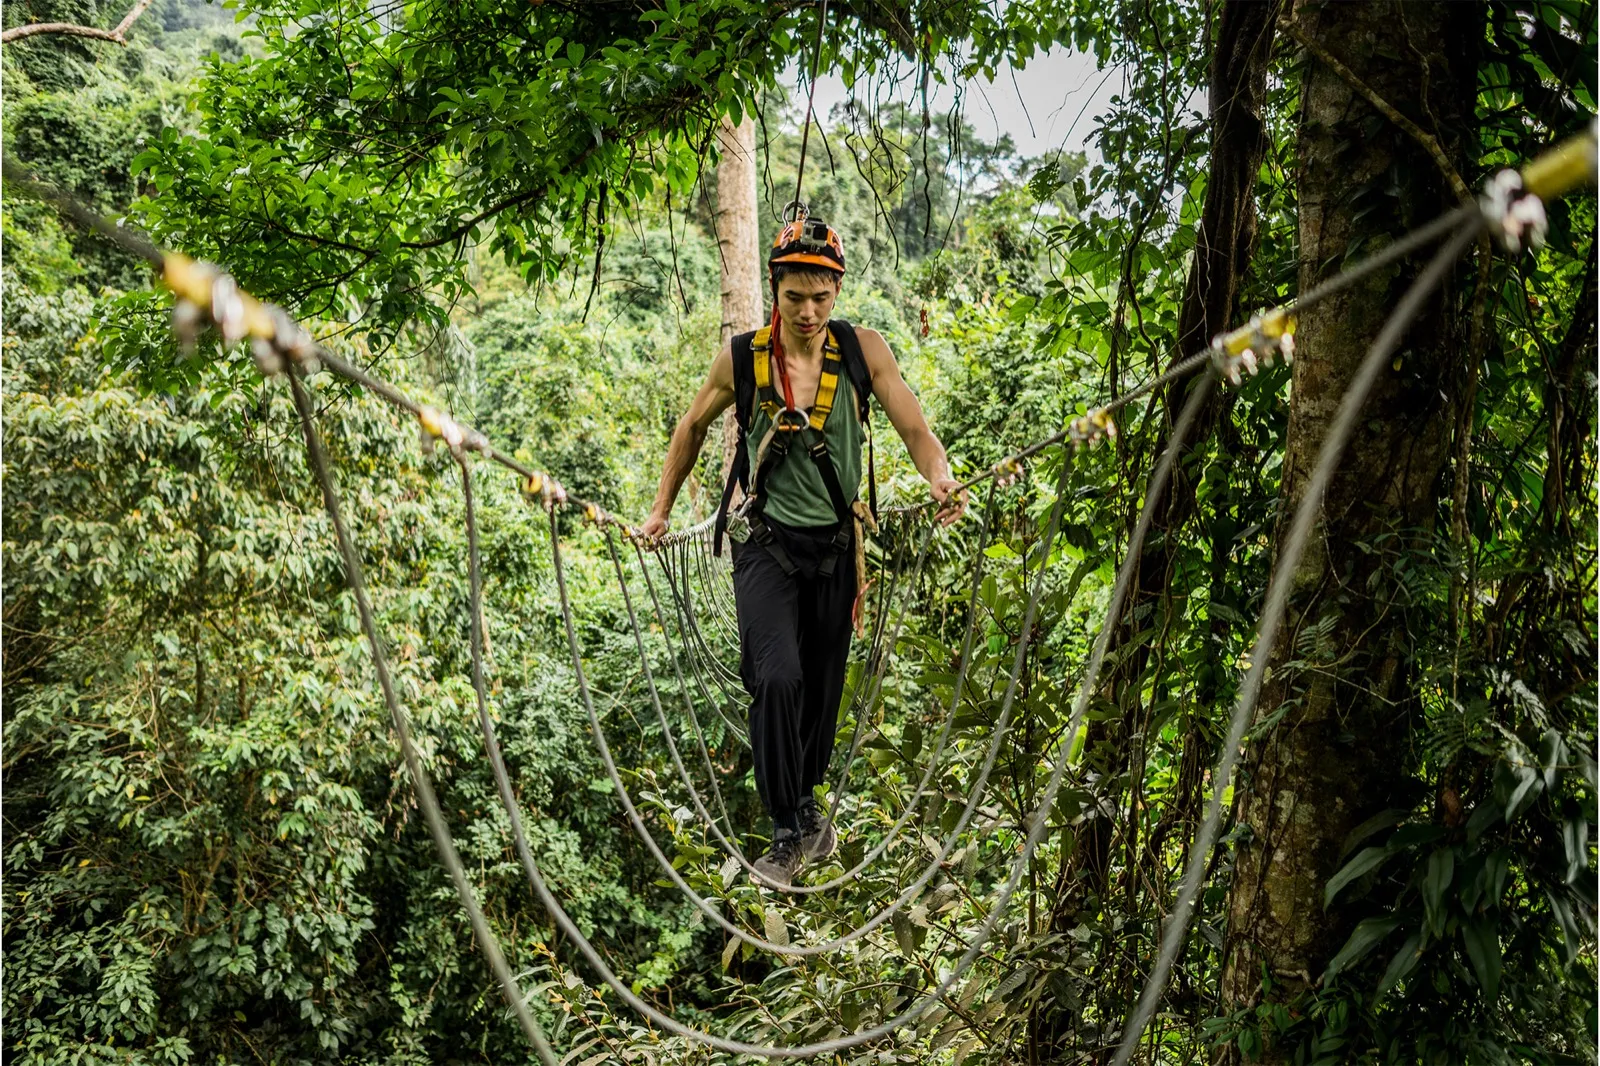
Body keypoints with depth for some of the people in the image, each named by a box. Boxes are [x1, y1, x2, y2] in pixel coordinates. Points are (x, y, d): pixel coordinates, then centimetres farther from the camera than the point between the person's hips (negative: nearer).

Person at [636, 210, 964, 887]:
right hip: (766, 541, -2)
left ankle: (804, 801, 37)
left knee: (822, 685, 13)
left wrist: (940, 478, -28)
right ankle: (792, 829, -6)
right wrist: (661, 510, 13)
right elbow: (693, 427, 10)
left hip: (834, 545, 2)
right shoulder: (741, 358, -7)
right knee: (777, 679, -20)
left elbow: (915, 430, -6)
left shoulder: (862, 351, -6)